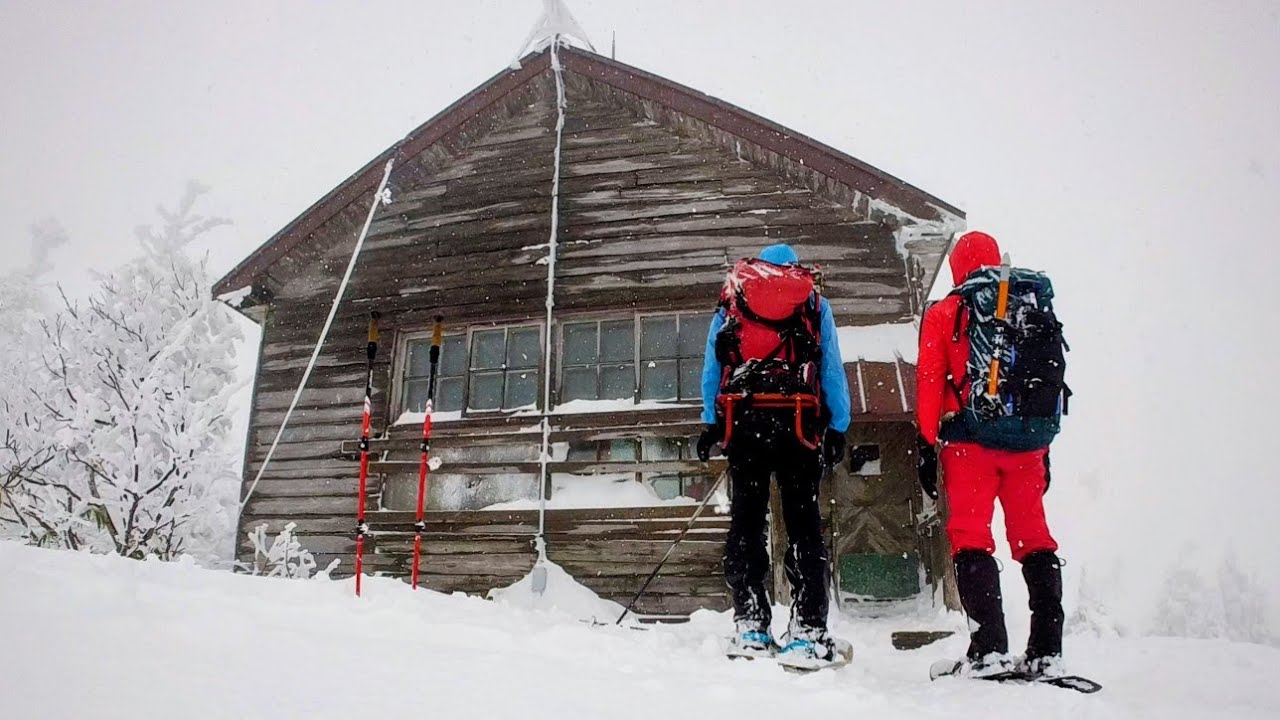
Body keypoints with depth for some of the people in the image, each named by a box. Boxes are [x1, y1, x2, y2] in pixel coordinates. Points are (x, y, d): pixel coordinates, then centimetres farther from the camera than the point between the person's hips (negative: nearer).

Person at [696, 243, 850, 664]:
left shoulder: (730, 302, 19)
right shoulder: (815, 303, 17)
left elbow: (711, 369, 14)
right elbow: (833, 371, 11)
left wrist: (711, 424, 13)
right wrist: (837, 428, 11)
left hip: (742, 420, 1)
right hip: (798, 422, -1)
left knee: (746, 521, 4)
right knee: (803, 523, 0)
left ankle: (749, 628, 0)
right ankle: (808, 631, -6)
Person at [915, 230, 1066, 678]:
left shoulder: (943, 314, 3)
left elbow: (930, 383, -2)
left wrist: (927, 445, 0)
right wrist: (1043, 447, 19)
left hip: (969, 442, -4)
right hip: (1027, 443, 4)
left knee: (971, 537, -2)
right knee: (1034, 539, 8)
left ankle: (989, 649, -8)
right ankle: (1047, 651, 8)